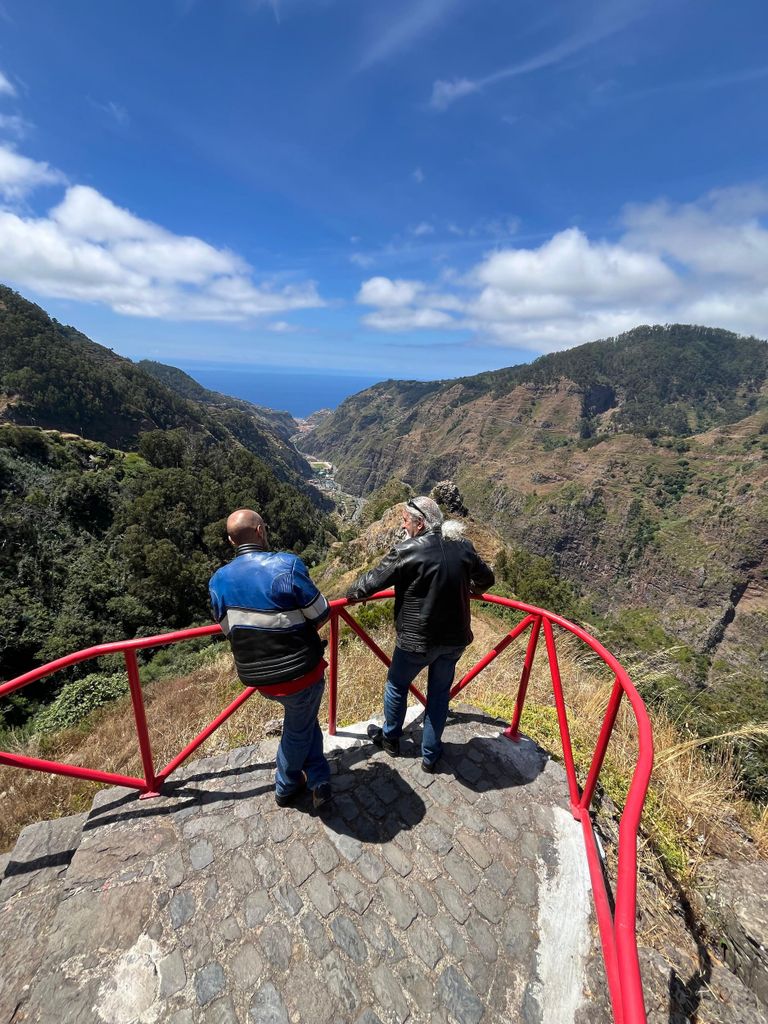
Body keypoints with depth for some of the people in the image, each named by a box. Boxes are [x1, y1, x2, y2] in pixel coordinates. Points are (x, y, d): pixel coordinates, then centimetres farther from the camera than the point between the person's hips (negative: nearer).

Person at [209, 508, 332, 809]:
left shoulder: (218, 581, -7)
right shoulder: (286, 565, -23)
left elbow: (229, 630, 4)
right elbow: (321, 615, -14)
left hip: (257, 676, 5)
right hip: (300, 671, -5)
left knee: (303, 719, 31)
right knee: (299, 728, 24)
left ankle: (319, 781, 38)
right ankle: (286, 787, 46)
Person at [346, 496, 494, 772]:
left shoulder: (407, 551, -20)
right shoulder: (462, 546, -3)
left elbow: (371, 582, -13)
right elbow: (486, 578, 11)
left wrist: (351, 594, 7)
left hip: (417, 639, -4)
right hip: (455, 638, 5)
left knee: (397, 685, 22)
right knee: (440, 692, 21)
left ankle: (390, 738, 44)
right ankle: (430, 755, 36)